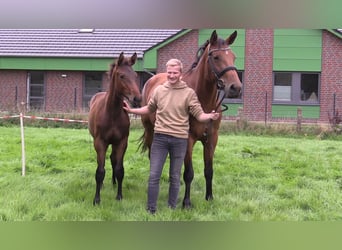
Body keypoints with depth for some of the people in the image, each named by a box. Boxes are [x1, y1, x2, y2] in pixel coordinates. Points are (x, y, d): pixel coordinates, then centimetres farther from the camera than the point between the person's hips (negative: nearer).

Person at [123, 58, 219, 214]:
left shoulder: (189, 93, -4)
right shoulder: (159, 90, 4)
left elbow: (199, 115, -6)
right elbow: (149, 109, 20)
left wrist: (210, 116, -25)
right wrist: (131, 110, 12)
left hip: (179, 139, -2)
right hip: (160, 137, 2)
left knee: (175, 177, 9)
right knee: (154, 175, 1)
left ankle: (172, 208, 22)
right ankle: (151, 210, 11)